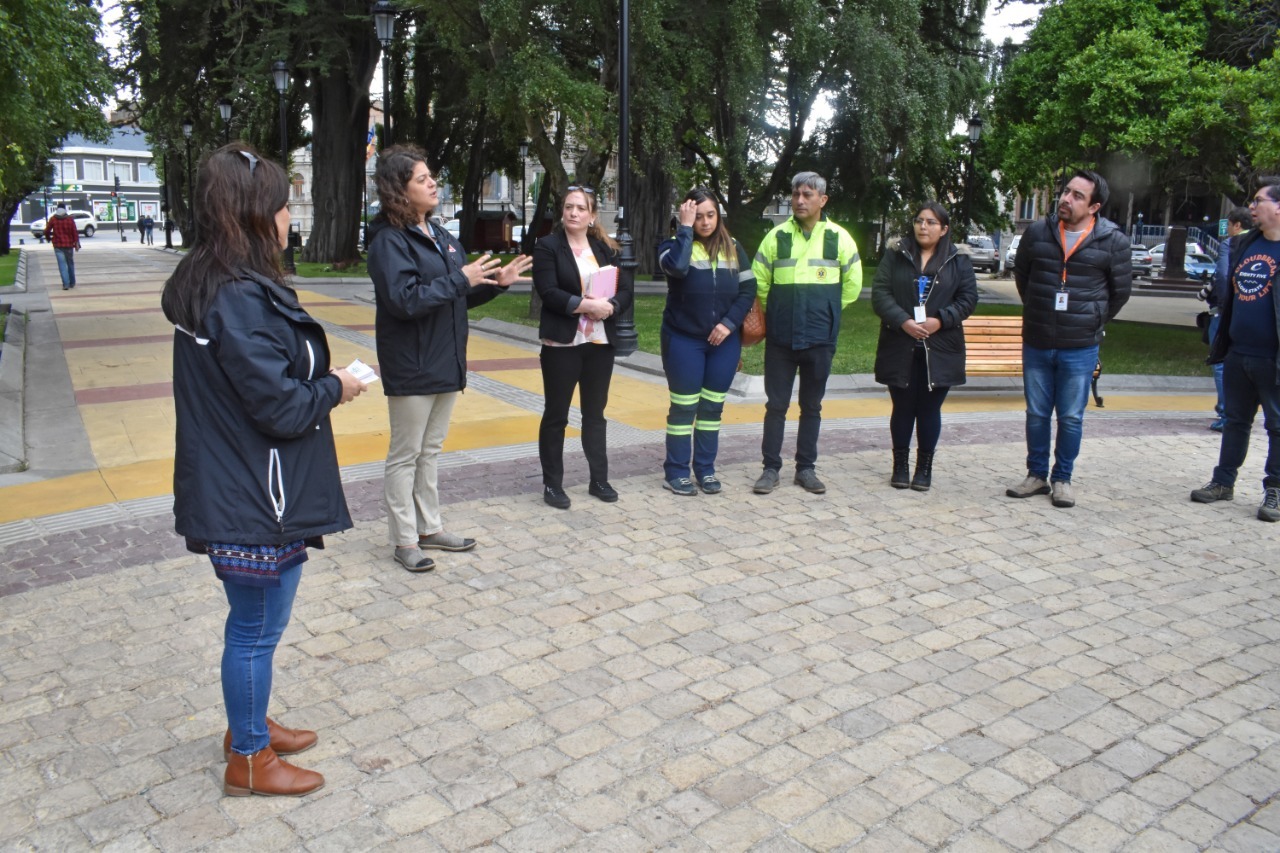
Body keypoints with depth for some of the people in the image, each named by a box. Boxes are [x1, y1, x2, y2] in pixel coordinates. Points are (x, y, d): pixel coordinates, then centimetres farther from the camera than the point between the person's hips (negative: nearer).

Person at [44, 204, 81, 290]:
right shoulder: (70, 220, -2)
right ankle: (72, 283, 20)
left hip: (58, 245, -1)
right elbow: (75, 232, -6)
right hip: (69, 244, 1)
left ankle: (66, 284, -14)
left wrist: (48, 238, 21)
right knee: (70, 263, 14)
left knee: (62, 264, -3)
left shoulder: (53, 219, -2)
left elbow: (47, 231, 1)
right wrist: (77, 244, -4)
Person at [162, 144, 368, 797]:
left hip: (234, 490, 10)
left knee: (251, 624, 24)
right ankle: (248, 761, 26)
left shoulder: (208, 284, 7)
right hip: (258, 502, -10)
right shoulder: (241, 299, -25)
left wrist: (317, 380, 6)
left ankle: (248, 726, 43)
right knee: (257, 629, 8)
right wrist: (335, 388, -8)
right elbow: (281, 408, -25)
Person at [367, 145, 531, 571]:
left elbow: (462, 296, 17)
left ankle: (430, 527, 29)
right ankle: (405, 540, 14)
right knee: (405, 455, 3)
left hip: (446, 362, 8)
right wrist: (460, 278, -23)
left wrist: (496, 282, 1)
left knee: (430, 451, 17)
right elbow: (404, 300, -25)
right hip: (411, 367, -8)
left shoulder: (442, 238, 12)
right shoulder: (389, 241, -14)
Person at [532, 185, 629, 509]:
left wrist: (610, 306, -16)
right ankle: (552, 484, 13)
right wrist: (586, 305, -23)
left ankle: (598, 479, 23)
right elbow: (549, 293, -15)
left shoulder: (606, 248, 10)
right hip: (561, 343, -4)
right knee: (556, 414, 4)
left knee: (595, 413, 13)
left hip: (601, 343, 4)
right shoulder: (547, 246, -3)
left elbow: (626, 291, 5)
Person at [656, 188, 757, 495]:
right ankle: (676, 472, 10)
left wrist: (729, 322, -10)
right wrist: (686, 227, -20)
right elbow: (677, 267, -28)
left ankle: (705, 470, 19)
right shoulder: (674, 245, -4)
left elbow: (748, 289, 3)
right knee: (683, 407, 0)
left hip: (724, 340, 3)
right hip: (683, 339, -3)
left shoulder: (733, 249, 7)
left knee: (712, 407, 9)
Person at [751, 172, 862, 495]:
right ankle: (771, 468, 13)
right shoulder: (776, 236, 0)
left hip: (820, 338, 0)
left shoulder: (839, 238, 0)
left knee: (812, 406, 10)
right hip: (780, 337, 0)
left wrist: (825, 311, 11)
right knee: (776, 405, 4)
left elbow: (852, 285, 10)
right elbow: (759, 282, 8)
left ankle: (806, 468, 20)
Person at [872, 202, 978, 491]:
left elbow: (968, 298, 2)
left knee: (929, 409, 6)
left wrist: (940, 320, -14)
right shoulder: (895, 258, 5)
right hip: (900, 348, 0)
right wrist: (903, 321, -17)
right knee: (903, 408, 8)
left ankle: (924, 467, 18)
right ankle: (900, 465, 20)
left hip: (940, 350, 0)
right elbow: (880, 293, -4)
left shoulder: (959, 262, 7)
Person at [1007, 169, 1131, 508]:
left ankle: (1062, 479, 20)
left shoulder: (1113, 241, -6)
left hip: (1080, 349, -2)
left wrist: (1094, 322, 10)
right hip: (1036, 343, 2)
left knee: (1071, 418, 6)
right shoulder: (1038, 232, -1)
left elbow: (1120, 290, 7)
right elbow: (1021, 275, 15)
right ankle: (1037, 474, 24)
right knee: (1036, 414, 11)